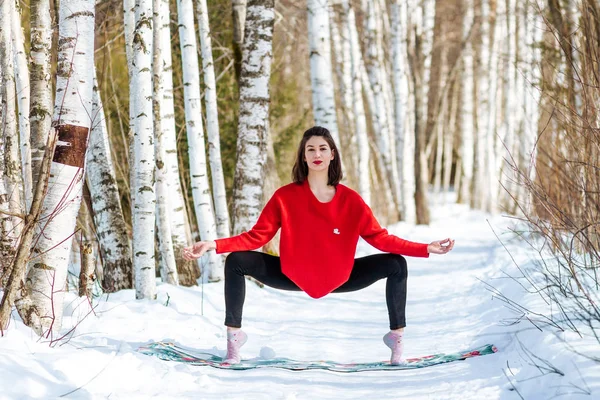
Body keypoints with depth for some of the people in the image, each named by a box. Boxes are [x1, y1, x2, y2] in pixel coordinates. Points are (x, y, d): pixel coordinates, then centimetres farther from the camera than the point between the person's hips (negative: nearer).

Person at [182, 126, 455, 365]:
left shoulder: (350, 200, -10)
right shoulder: (285, 196, -12)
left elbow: (379, 237, -10)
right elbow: (257, 237, -12)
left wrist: (427, 249, -19)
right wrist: (213, 245, -26)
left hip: (339, 278, 1)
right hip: (292, 276, 0)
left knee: (396, 265, -17)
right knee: (236, 261, -19)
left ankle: (397, 338, -2)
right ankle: (234, 334, -6)